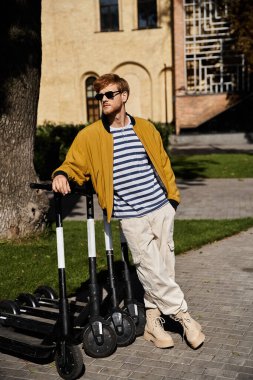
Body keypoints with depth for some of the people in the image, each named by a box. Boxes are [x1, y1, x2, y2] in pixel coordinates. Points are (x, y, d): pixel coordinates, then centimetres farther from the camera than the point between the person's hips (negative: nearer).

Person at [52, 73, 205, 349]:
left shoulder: (145, 128, 9)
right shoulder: (89, 136, 1)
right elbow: (73, 163, 4)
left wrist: (172, 196, 13)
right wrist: (61, 174, -19)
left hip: (161, 209, 3)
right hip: (131, 218, -3)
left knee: (163, 269, 7)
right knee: (153, 271, -5)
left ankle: (153, 321, 23)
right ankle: (183, 315, 15)